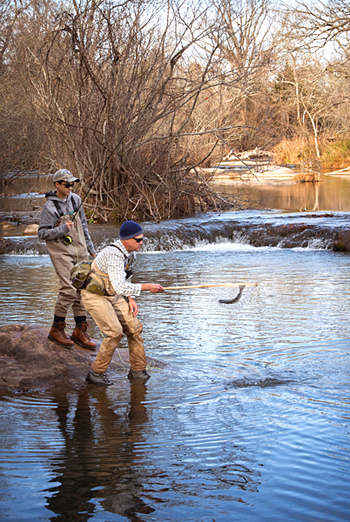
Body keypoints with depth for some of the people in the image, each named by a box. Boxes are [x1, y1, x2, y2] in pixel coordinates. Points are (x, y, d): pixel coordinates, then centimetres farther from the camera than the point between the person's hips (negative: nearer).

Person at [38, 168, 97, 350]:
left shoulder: (75, 199, 8)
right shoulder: (50, 207, -11)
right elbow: (42, 232, -10)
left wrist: (90, 248, 20)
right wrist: (62, 230, -24)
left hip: (79, 250, 7)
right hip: (61, 251, -7)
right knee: (68, 289, -15)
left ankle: (80, 331, 14)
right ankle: (56, 330, 0)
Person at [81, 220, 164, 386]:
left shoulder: (131, 252, -1)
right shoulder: (114, 254, -31)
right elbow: (120, 287, -39)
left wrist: (131, 299, 3)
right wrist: (147, 287, -33)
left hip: (112, 295, 9)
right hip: (94, 295, -9)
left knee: (134, 327, 3)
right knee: (114, 331, -20)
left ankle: (137, 370, 16)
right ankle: (96, 373, -7)